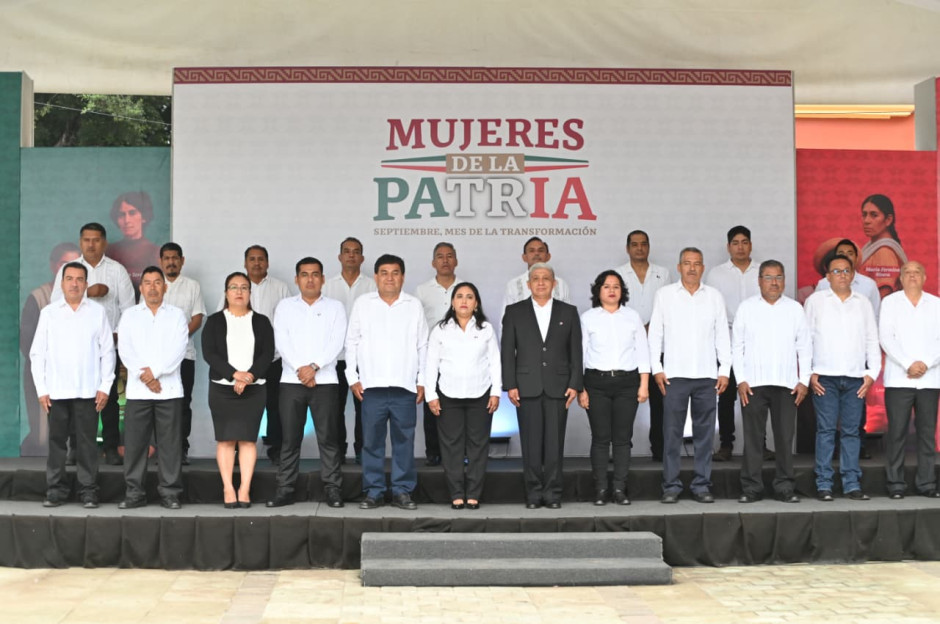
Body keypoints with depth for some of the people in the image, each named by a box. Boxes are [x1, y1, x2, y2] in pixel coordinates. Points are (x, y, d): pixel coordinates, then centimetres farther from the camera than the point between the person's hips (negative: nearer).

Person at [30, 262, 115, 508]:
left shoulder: (98, 312, 5)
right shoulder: (49, 312, 6)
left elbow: (107, 351, 5)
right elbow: (37, 353, 7)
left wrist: (105, 386, -2)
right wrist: (41, 389, 1)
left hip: (88, 392, -1)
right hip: (56, 392, 1)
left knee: (87, 442, 1)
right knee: (56, 441, 3)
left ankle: (88, 491, 7)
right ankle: (55, 490, 10)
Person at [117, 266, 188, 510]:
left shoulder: (177, 315, 10)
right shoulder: (129, 315, 12)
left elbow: (178, 350, -3)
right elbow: (125, 350, 1)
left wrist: (154, 371, -13)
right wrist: (143, 376, -11)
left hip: (169, 390, -1)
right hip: (137, 390, 1)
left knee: (170, 443, -1)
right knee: (134, 443, 0)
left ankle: (170, 492, 5)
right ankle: (134, 493, 7)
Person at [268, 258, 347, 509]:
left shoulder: (335, 307, 8)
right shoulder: (285, 306, 11)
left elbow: (336, 342, -4)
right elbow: (281, 341, 0)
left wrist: (314, 366, -15)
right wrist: (300, 368, -12)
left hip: (325, 381, -1)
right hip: (291, 381, 1)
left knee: (327, 437, -2)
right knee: (290, 438, 3)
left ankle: (333, 489, 3)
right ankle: (285, 490, 8)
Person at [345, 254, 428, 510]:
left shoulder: (414, 306, 9)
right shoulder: (362, 304, 8)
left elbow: (422, 346, 11)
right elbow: (352, 342, 9)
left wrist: (422, 380, 5)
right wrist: (352, 377, 2)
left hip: (405, 385, 0)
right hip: (372, 384, 0)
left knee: (404, 440, 1)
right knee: (372, 441, 0)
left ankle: (402, 491, 8)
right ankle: (373, 491, 8)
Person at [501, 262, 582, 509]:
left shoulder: (569, 312, 9)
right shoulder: (514, 312, 8)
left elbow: (576, 351, 7)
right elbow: (507, 351, 4)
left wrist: (575, 384, -2)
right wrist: (510, 385, -4)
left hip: (558, 386, 0)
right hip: (527, 387, 0)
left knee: (555, 442, 0)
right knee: (531, 443, 0)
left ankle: (552, 493, 7)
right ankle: (533, 493, 7)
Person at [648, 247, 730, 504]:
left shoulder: (714, 296, 10)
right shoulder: (664, 295, 6)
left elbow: (722, 335, 10)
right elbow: (655, 333, 5)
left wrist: (725, 370, 3)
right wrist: (656, 368, -3)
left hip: (707, 375, 2)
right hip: (674, 374, -1)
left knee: (705, 432, 4)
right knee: (672, 432, -2)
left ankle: (702, 485, 11)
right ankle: (671, 486, 4)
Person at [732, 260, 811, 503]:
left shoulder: (795, 309, 10)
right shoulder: (746, 307, 7)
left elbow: (804, 347, 9)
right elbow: (737, 346, 5)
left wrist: (804, 380, 1)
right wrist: (740, 380, -3)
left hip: (786, 384, 1)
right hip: (753, 383, -1)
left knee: (785, 438, 2)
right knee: (753, 438, 0)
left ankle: (785, 487, 9)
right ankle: (751, 488, 5)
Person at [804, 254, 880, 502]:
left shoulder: (863, 303, 14)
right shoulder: (815, 301, 6)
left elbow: (872, 341, 14)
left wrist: (872, 373, 3)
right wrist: (809, 373, -4)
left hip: (855, 378, 2)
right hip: (825, 377, -2)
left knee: (851, 431, 3)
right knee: (825, 430, -4)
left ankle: (852, 483, 6)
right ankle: (823, 485, -1)